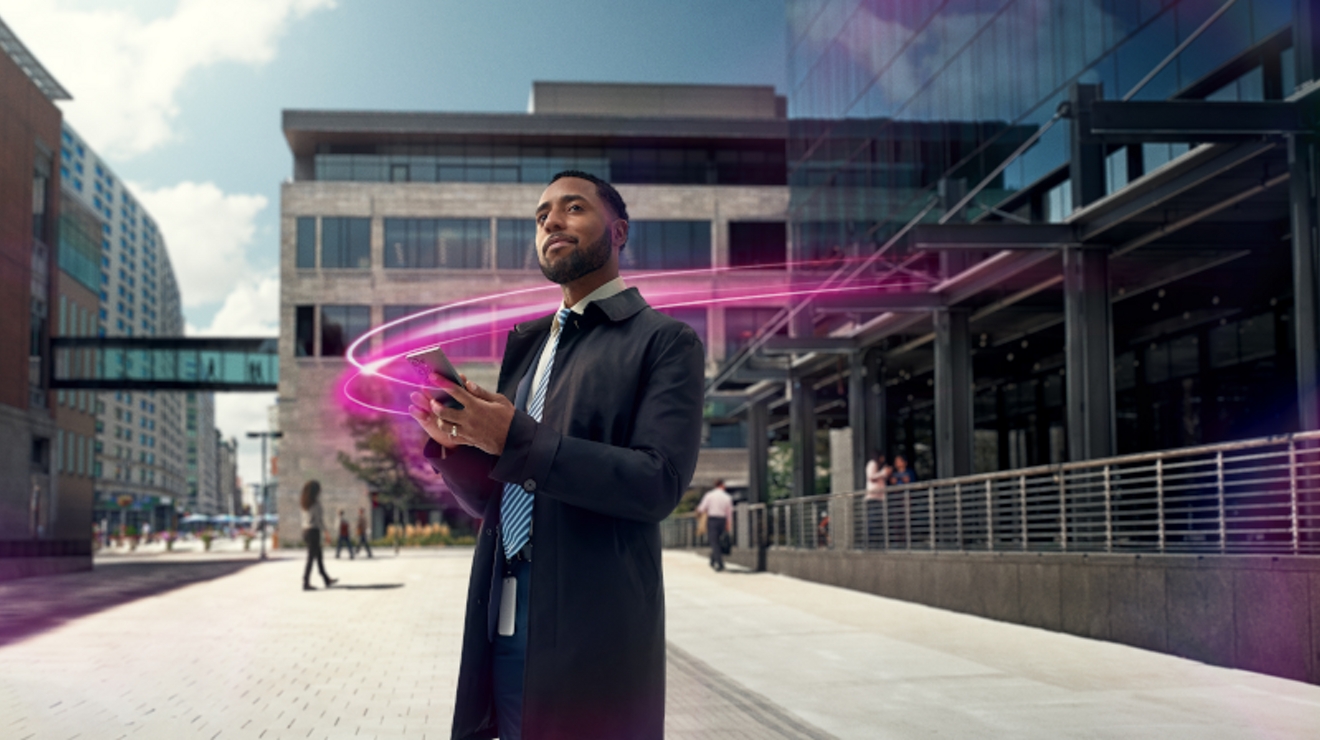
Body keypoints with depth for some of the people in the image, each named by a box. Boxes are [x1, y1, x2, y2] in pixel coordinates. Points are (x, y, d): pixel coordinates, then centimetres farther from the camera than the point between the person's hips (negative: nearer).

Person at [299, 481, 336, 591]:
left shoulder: (305, 504, 10)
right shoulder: (316, 504, -16)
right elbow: (319, 520, -17)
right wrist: (324, 533, -10)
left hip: (306, 531, 9)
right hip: (314, 532, -9)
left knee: (319, 557, 17)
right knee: (311, 558, -4)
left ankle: (327, 581, 25)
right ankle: (306, 584, -3)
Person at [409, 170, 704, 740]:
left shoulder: (664, 341, -2)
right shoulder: (526, 345, 17)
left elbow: (660, 482, -15)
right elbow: (488, 500, 17)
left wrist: (517, 439, -19)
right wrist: (451, 439, -5)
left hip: (592, 634, -6)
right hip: (502, 627, 6)